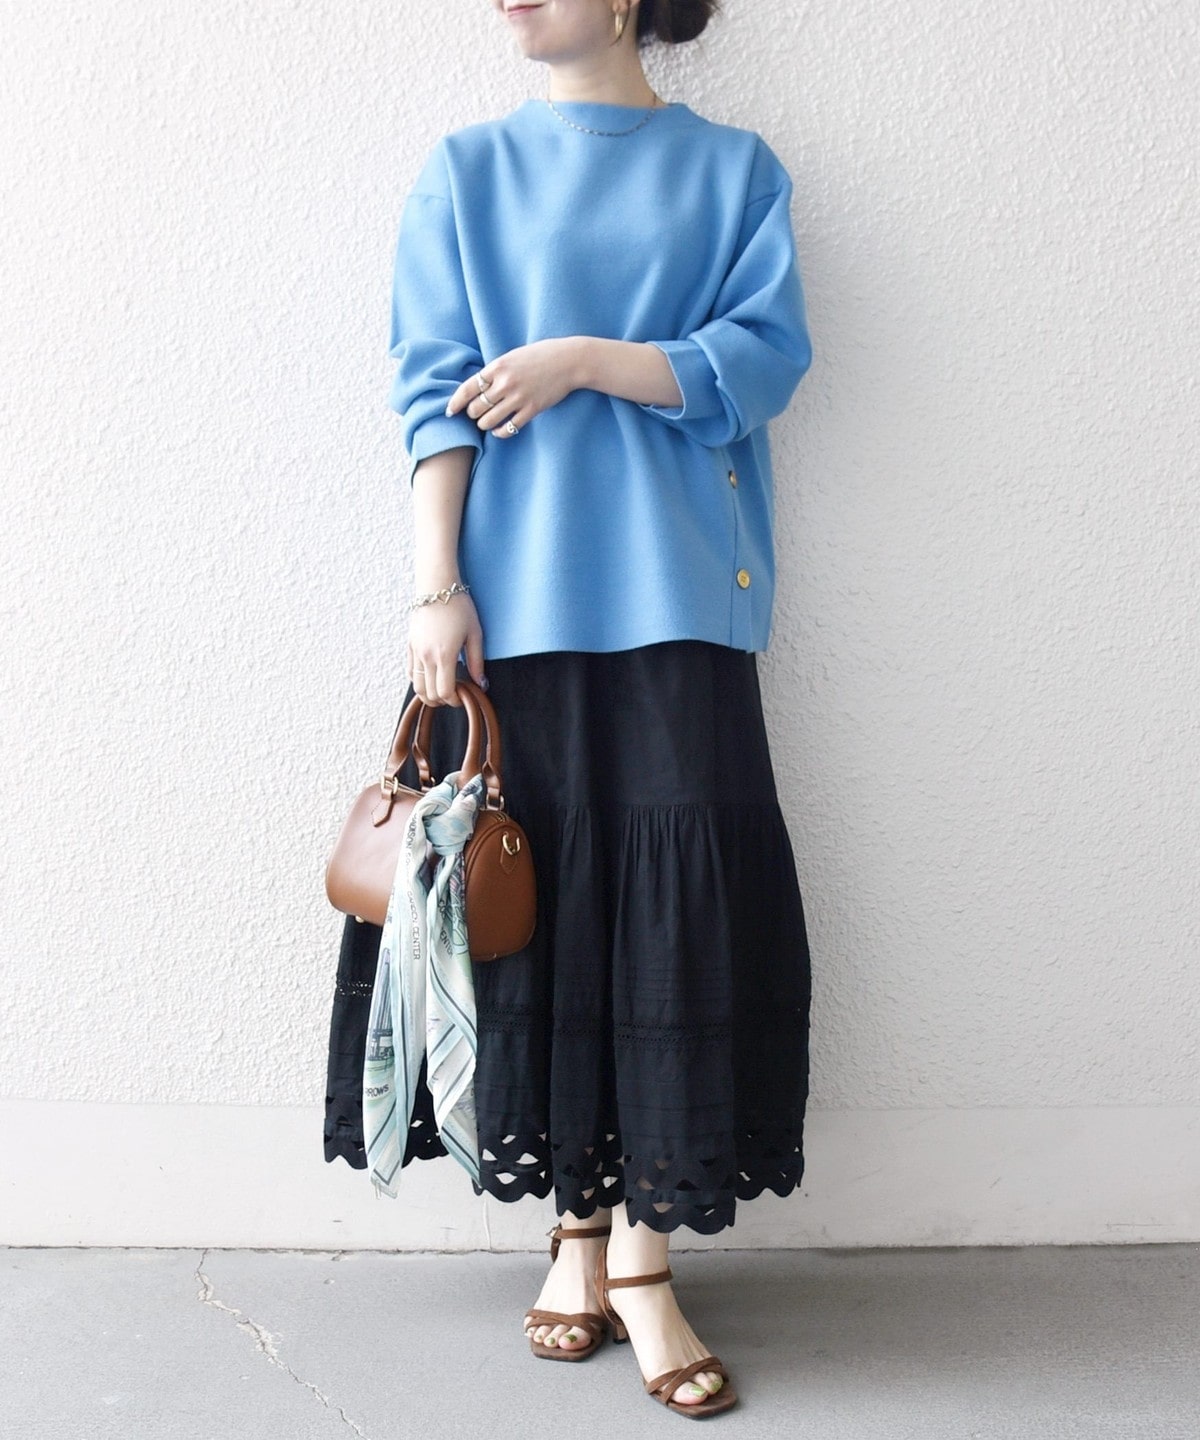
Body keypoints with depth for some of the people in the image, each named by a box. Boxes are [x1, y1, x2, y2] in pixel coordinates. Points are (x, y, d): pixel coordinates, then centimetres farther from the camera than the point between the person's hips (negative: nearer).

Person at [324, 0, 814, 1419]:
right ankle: (578, 1224, 16)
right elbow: (435, 393, 3)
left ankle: (643, 1256, 4)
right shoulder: (466, 172, 12)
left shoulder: (733, 169, 12)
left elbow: (767, 355, 1)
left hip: (678, 591, 0)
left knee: (683, 885, -6)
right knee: (545, 884, 1)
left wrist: (589, 359, -10)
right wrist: (438, 588, -7)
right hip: (515, 594, 1)